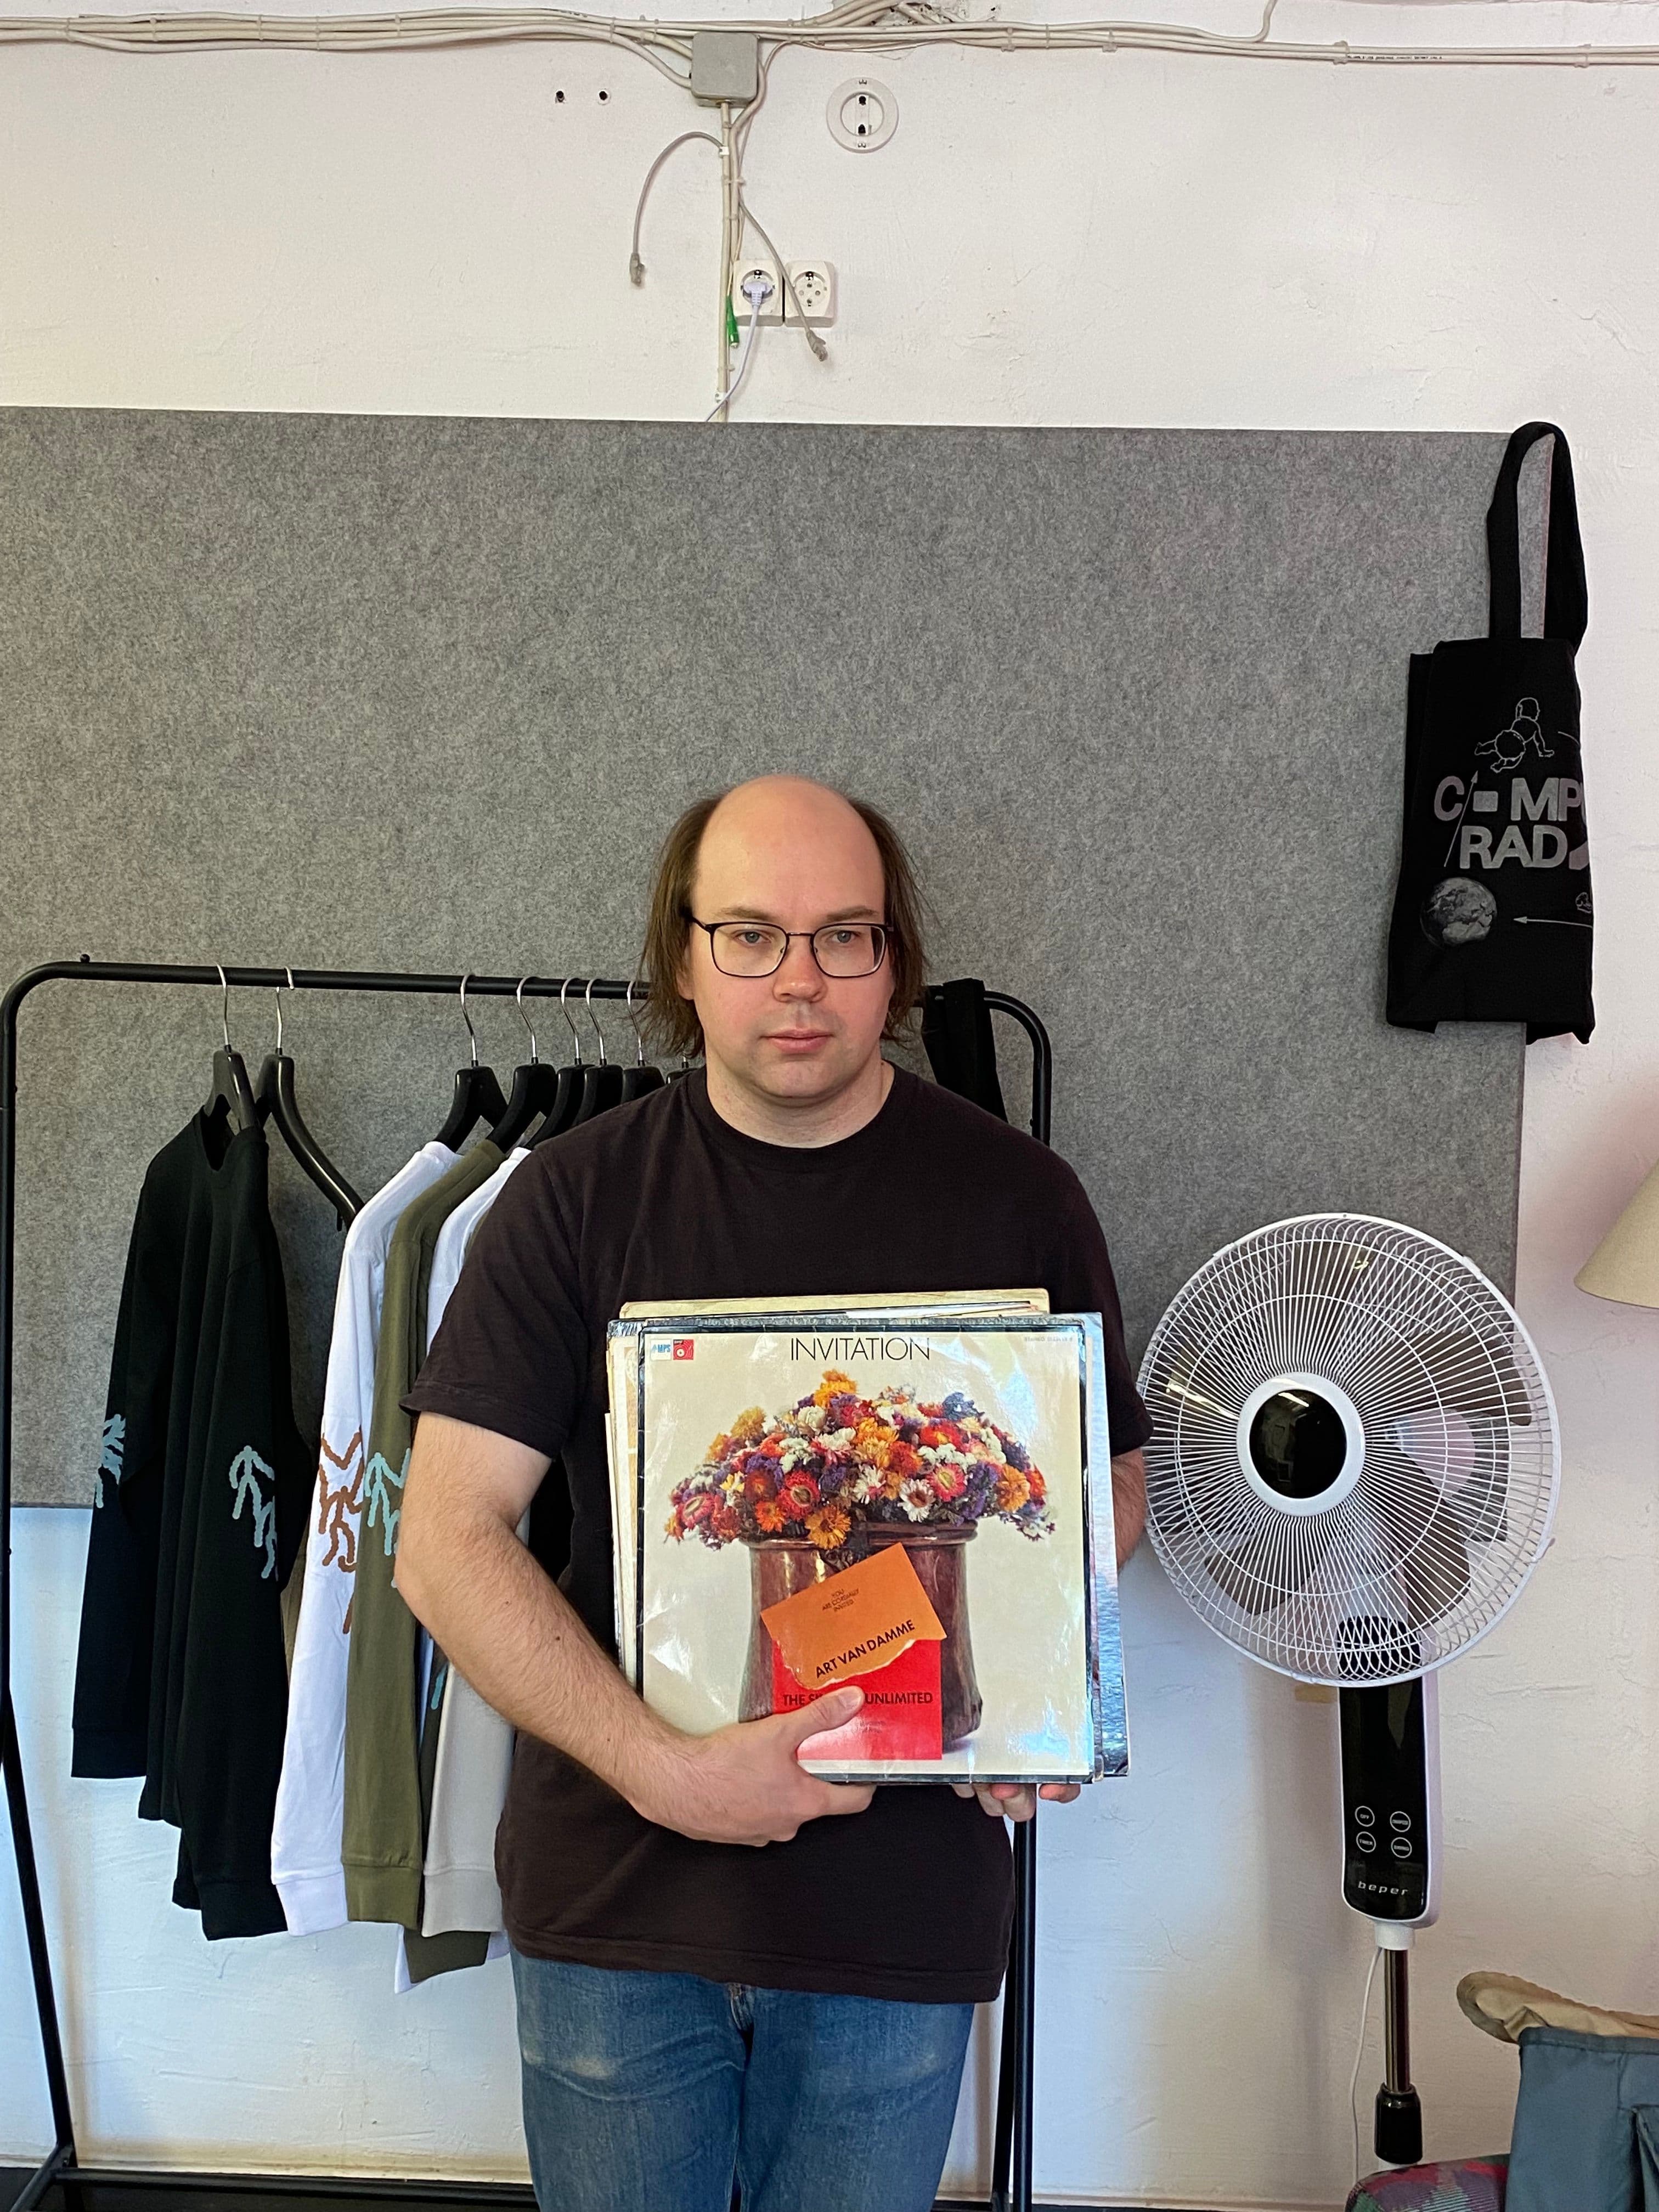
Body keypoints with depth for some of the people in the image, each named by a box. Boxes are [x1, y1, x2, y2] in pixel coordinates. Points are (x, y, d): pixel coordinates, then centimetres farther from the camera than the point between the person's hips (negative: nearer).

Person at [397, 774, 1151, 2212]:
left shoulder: (1020, 1201, -4)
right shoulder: (576, 1200, -7)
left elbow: (1109, 1494, 7)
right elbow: (445, 1541, -10)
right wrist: (659, 1765, -19)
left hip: (903, 1914, 1)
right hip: (615, 1888, 0)